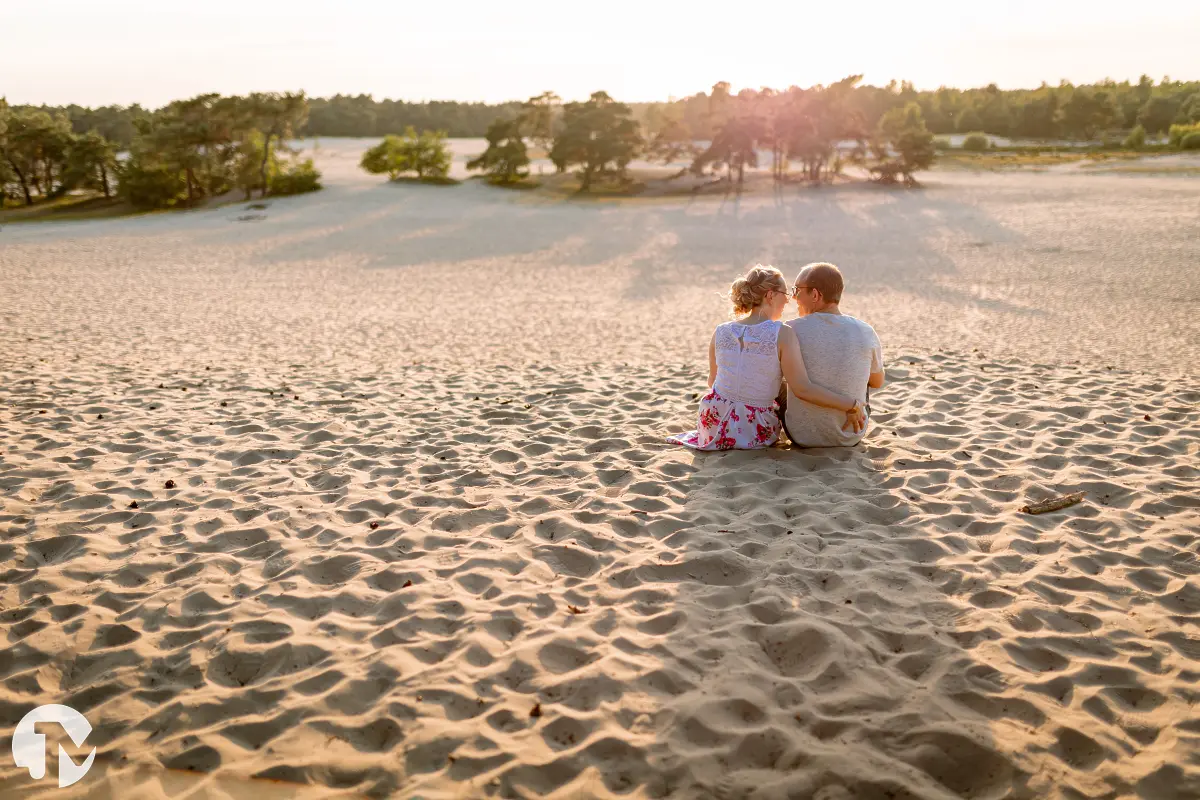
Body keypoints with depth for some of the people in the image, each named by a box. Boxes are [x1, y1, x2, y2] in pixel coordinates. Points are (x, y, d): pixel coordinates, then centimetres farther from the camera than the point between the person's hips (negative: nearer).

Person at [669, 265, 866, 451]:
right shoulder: (781, 334, -18)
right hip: (755, 435, -3)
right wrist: (852, 404, -15)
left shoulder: (721, 332, -5)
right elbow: (803, 388, -23)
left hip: (714, 426, 3)